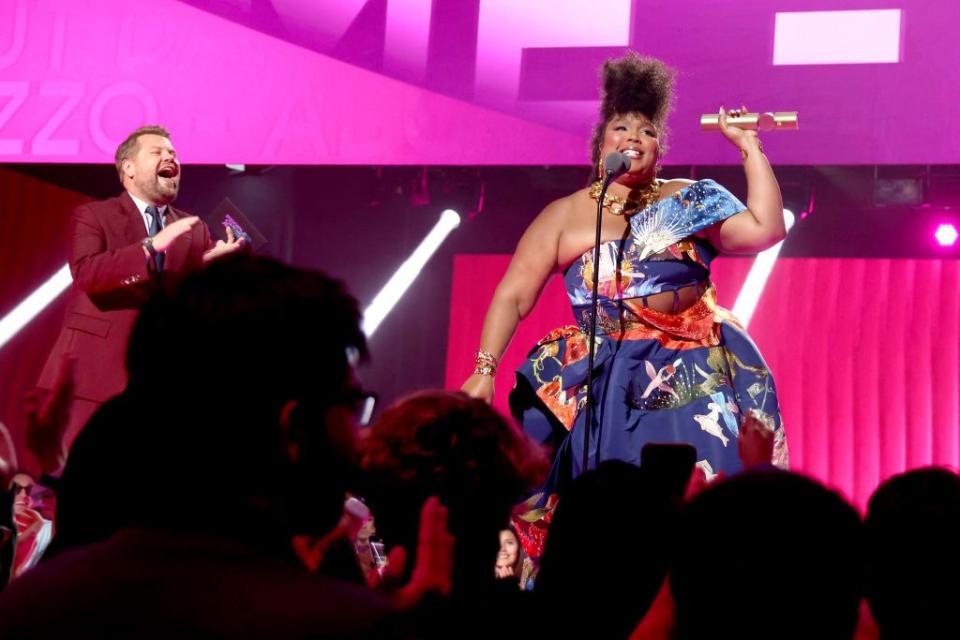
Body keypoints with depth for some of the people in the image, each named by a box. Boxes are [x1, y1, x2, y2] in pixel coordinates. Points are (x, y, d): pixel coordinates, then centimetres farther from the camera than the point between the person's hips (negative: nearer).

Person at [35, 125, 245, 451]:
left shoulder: (195, 229, 15)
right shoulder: (92, 215, 3)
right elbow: (86, 273, -16)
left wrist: (220, 262, -13)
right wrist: (151, 246, -24)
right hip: (96, 371, -3)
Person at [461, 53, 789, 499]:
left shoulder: (688, 202, 8)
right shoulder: (565, 214, 6)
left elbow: (765, 230, -4)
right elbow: (513, 297, 3)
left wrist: (748, 146, -1)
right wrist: (485, 369, -8)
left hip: (691, 379, 0)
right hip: (605, 386, 0)